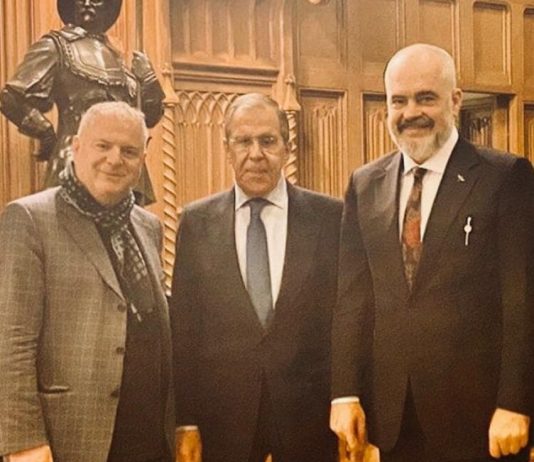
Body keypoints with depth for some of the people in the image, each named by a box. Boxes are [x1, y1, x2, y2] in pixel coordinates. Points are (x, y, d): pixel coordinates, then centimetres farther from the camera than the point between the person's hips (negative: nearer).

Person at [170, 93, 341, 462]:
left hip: (311, 415, 0)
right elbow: (183, 329, 1)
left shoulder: (331, 217, -1)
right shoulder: (197, 222, 2)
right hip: (223, 416, 1)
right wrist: (185, 423, -4)